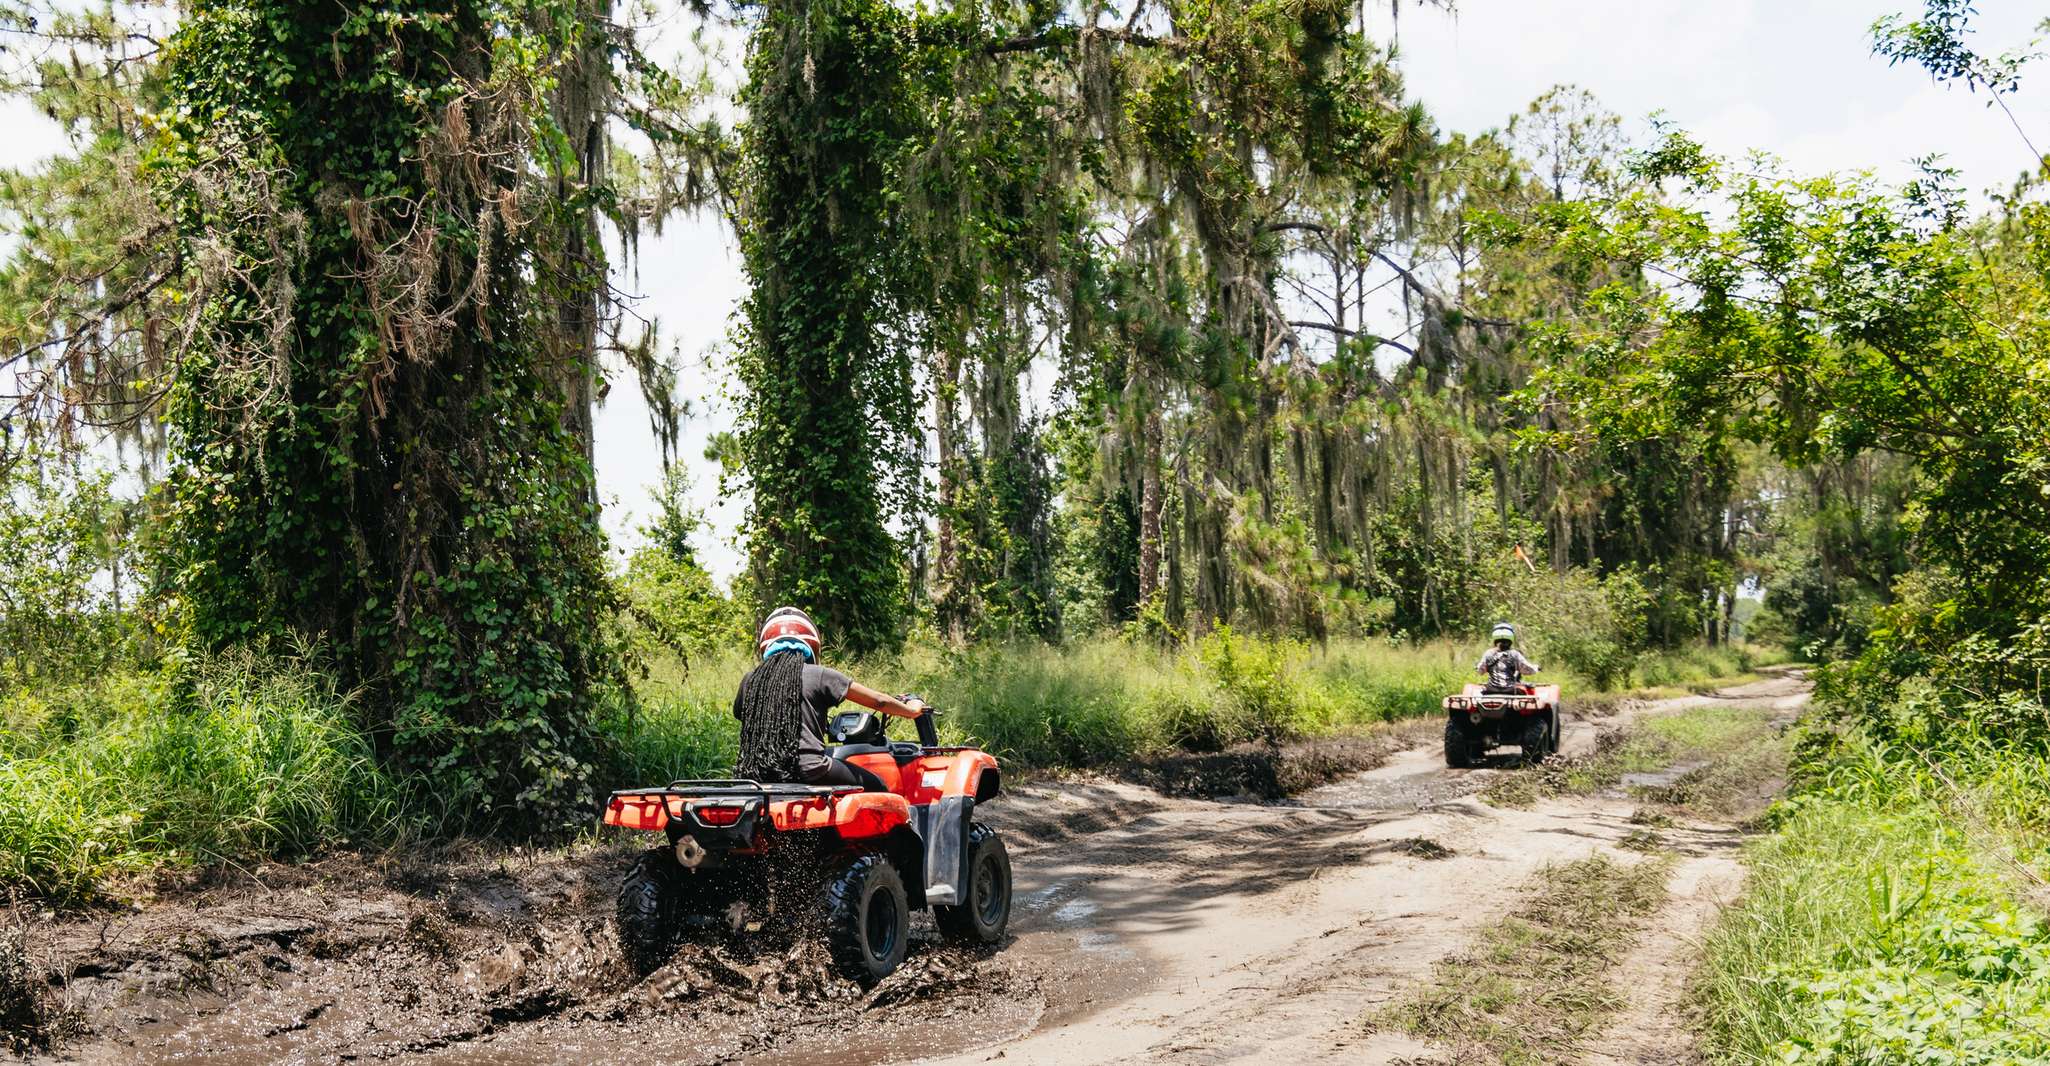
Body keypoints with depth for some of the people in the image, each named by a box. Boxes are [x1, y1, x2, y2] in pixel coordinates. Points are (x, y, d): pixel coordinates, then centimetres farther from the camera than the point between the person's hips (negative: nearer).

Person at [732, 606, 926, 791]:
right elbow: (878, 701, 11)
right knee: (876, 788, 11)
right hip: (808, 771, -4)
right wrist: (911, 710, 29)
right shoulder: (820, 675, 5)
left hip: (759, 775, 4)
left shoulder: (750, 680, 15)